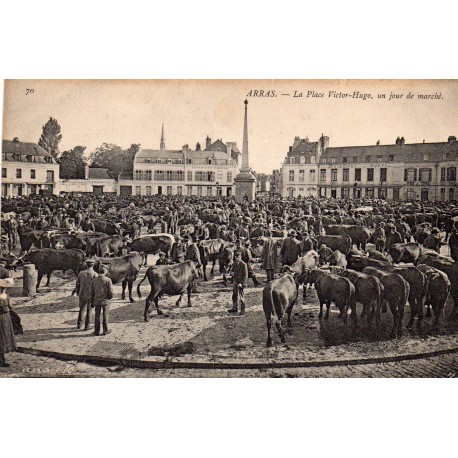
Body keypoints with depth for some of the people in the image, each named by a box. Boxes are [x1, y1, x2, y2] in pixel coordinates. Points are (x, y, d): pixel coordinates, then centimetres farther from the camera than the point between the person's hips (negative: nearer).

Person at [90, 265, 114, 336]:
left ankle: (97, 331, 16)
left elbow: (91, 292, 4)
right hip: (105, 300, -3)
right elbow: (110, 291, -12)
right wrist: (110, 297, 9)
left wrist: (92, 302, 13)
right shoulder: (108, 280, -11)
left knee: (97, 316, 11)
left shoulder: (94, 280, 0)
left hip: (97, 301, 3)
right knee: (105, 315, 9)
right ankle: (105, 330, 14)